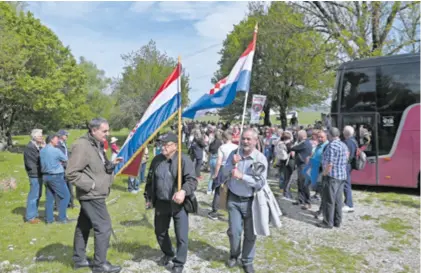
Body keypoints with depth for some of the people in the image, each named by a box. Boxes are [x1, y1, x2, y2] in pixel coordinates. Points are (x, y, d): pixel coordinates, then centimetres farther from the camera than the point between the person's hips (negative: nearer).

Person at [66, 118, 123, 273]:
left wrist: (111, 165, 2)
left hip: (93, 195, 10)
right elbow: (71, 173, -22)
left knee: (84, 226, 18)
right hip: (92, 195, -10)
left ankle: (79, 259, 31)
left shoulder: (97, 145, 11)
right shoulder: (82, 145, -20)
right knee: (103, 227, -4)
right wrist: (90, 185, -20)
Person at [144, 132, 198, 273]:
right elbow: (150, 180, 13)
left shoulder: (184, 160, -16)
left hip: (179, 204, -5)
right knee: (160, 232, 21)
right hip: (161, 203, 6)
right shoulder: (157, 160, 3)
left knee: (181, 236, 3)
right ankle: (168, 254, 47)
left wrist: (183, 191, -39)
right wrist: (148, 197, 14)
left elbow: (192, 180, -21)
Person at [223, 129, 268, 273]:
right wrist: (232, 163, -20)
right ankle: (234, 255, 33)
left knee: (250, 234, 10)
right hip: (233, 199, 2)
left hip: (250, 201, -2)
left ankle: (247, 261, 30)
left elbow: (260, 182, -19)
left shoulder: (261, 158, -12)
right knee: (234, 231, 6)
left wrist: (242, 176, -26)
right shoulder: (234, 153, -2)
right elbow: (224, 172, -1)